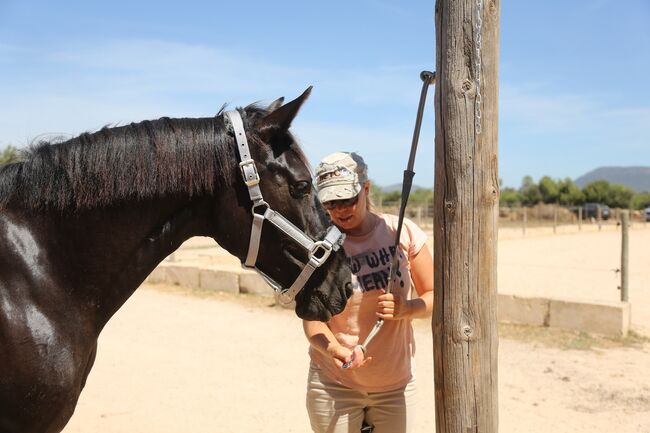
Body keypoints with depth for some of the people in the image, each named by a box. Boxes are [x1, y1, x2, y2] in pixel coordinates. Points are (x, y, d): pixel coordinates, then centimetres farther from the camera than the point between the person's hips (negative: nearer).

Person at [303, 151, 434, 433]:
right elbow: (312, 316, -12)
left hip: (396, 383, 2)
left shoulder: (403, 232, -7)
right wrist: (333, 349, -32)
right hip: (333, 385, -1)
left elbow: (434, 296, -1)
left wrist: (406, 308, -22)